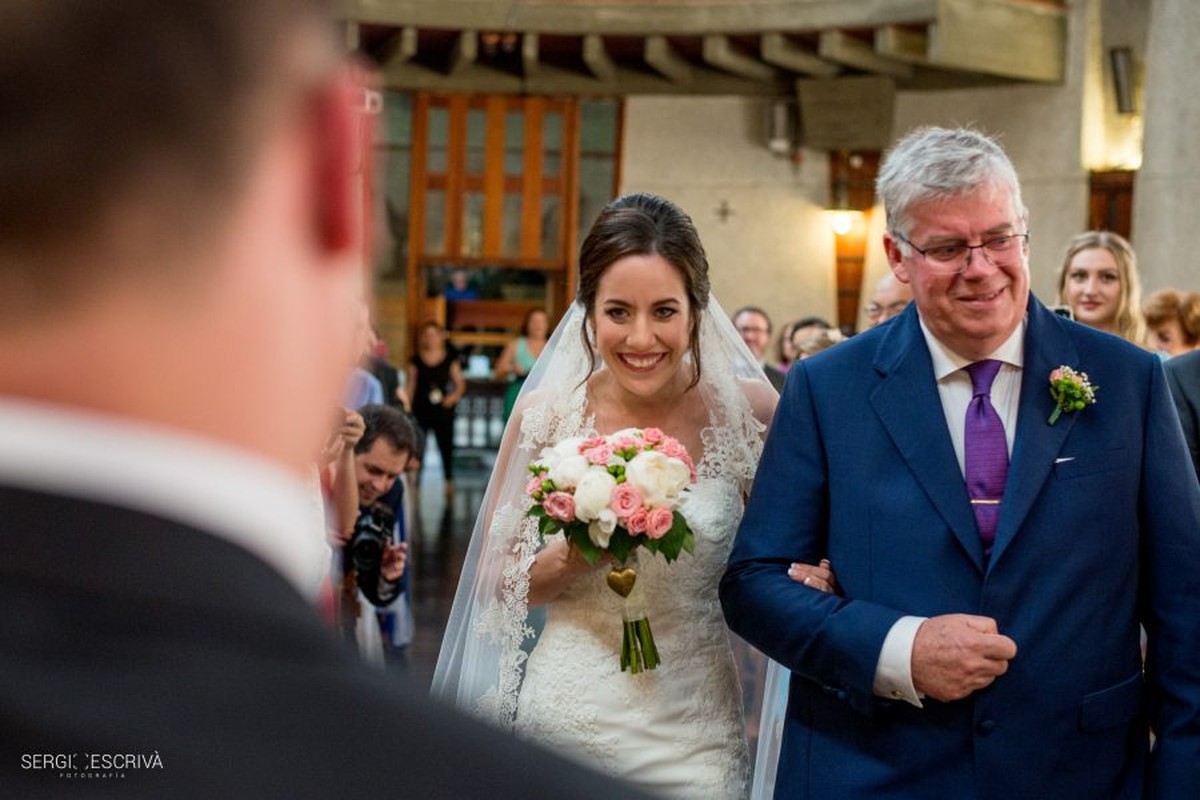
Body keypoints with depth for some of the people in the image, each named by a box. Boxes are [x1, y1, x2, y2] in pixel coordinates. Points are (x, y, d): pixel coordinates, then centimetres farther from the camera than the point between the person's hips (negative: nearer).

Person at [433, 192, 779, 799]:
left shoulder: (747, 410, -7)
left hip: (694, 733, 0)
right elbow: (494, 582, 0)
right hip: (567, 719, 0)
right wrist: (574, 554, -18)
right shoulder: (547, 413, -7)